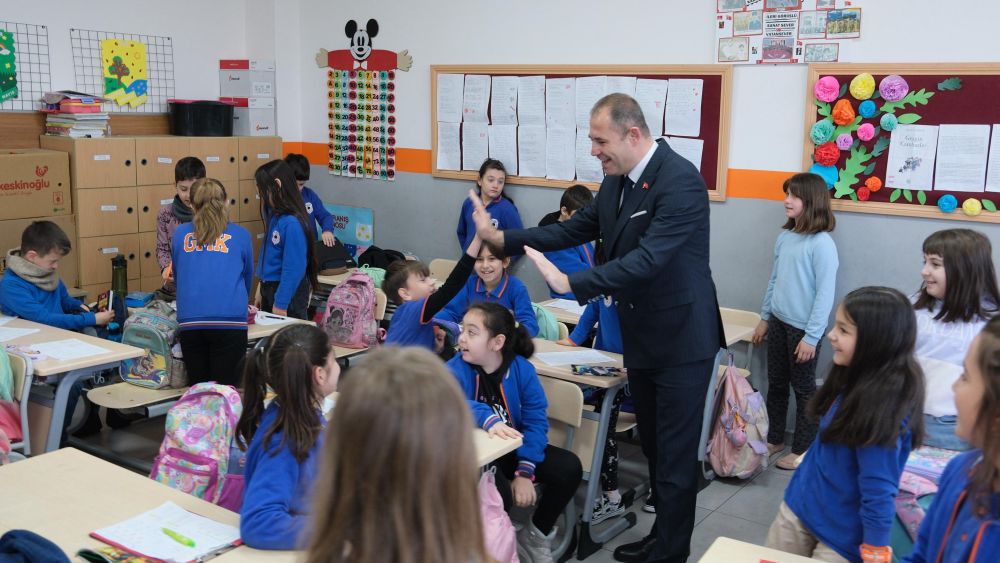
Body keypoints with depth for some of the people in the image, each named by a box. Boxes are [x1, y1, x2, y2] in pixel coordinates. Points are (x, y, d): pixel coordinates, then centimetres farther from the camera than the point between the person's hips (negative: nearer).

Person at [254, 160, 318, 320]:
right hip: (269, 288, 8)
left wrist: (281, 303, -18)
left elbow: (294, 268, -22)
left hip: (288, 292, -8)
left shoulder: (292, 223, -23)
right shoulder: (274, 213, 1)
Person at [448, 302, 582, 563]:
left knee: (569, 468, -13)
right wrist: (488, 419, -58)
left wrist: (524, 472, -24)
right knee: (498, 495, -34)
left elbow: (535, 420, -13)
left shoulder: (522, 368, -9)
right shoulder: (455, 370, -16)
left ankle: (537, 533, 13)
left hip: (513, 449, 4)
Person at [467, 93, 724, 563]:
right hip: (641, 338, 9)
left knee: (675, 454, 3)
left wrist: (570, 284, -36)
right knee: (654, 448, 20)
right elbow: (575, 229, 11)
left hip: (681, 339, -8)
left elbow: (647, 259, -32)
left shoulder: (681, 181, -23)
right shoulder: (616, 180, 4)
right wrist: (500, 237, 3)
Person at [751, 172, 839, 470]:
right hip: (779, 323, 7)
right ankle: (774, 439, 33)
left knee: (804, 389, 8)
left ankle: (803, 449, 21)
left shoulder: (822, 244, -17)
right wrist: (764, 318, 16)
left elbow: (825, 294, -17)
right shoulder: (784, 237, 4)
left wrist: (811, 336, -17)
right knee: (776, 384, 17)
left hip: (803, 329, -7)